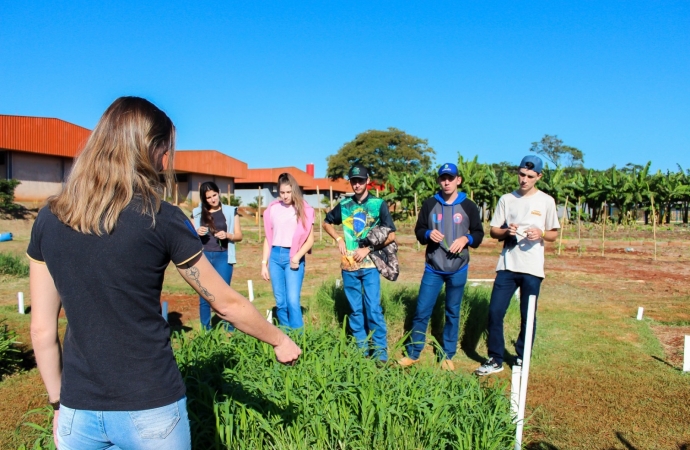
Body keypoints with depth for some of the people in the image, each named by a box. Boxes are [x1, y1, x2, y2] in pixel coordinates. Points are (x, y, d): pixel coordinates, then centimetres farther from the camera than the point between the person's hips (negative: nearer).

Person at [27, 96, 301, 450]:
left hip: (78, 412, 4)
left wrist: (59, 403, 15)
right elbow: (227, 304, -7)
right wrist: (279, 341, 8)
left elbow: (42, 329, 3)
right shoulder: (162, 219, -14)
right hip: (149, 410, -3)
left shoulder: (49, 219, -1)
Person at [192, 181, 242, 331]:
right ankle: (205, 332, 15)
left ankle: (229, 330, 7)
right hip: (203, 256, 2)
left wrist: (227, 235, -15)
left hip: (223, 257, -2)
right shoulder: (197, 213, 9)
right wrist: (197, 233, -8)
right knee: (204, 296, 5)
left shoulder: (230, 211, 5)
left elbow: (239, 236, 5)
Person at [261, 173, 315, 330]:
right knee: (280, 302, 8)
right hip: (275, 256, 3)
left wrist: (297, 257, -15)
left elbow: (310, 239, -1)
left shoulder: (304, 209, -1)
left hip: (293, 257, -3)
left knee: (292, 300, -11)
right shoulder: (273, 209, 7)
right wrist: (264, 263, 8)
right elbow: (268, 238, 12)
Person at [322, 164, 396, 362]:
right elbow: (327, 223, 20)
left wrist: (368, 249, -12)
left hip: (370, 265, -3)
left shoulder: (379, 204, -3)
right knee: (355, 309, 11)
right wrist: (339, 239, 4)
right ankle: (361, 347, 22)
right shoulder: (344, 205, 5)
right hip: (349, 265, 3)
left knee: (373, 308, -4)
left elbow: (391, 235, -4)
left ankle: (380, 349, 7)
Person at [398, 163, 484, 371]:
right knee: (422, 311, 1)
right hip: (433, 269, 0)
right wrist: (428, 234, -16)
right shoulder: (429, 204, 3)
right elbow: (418, 230, 6)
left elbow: (479, 233, 5)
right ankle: (413, 354, 15)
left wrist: (466, 239, -15)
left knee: (452, 313, 11)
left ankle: (447, 356, 25)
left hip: (458, 270, 0)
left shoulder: (469, 206, 1)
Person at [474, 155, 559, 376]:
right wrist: (506, 231, -13)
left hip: (532, 268, -2)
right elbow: (493, 231, 8)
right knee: (495, 311, -1)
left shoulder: (546, 201, 3)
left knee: (528, 316, 6)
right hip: (507, 265, 2)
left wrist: (541, 234, -15)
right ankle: (495, 360, 13)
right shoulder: (506, 199, 7)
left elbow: (554, 234, 6)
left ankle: (522, 360, 24)